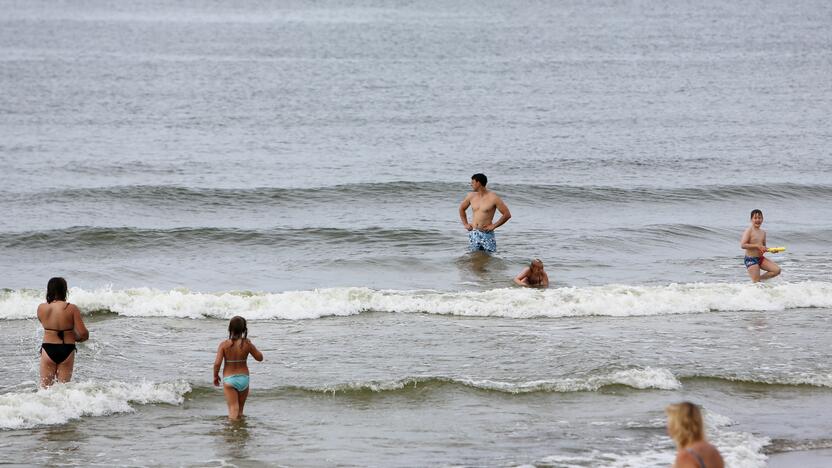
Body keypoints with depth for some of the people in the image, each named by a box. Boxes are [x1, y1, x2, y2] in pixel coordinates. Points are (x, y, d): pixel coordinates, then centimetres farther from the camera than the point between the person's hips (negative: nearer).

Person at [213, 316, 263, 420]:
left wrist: (215, 376, 1)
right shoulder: (247, 344, -10)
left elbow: (217, 363, -16)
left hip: (229, 379, -2)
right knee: (240, 409, 19)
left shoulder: (224, 345, -13)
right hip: (243, 378, 2)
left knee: (233, 409, -2)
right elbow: (260, 357, 3)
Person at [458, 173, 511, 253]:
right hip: (473, 234, 5)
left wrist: (493, 226, -9)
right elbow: (462, 208, 25)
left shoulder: (493, 198, -10)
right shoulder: (471, 196, 6)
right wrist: (465, 224, 13)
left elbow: (507, 214, -8)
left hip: (487, 234, -5)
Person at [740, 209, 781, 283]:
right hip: (751, 259, -7)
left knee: (777, 270, -3)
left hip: (761, 258, 7)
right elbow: (742, 245, -20)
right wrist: (757, 246, -22)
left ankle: (760, 279, 10)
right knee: (756, 282, -10)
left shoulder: (763, 232, 12)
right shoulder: (749, 231, -11)